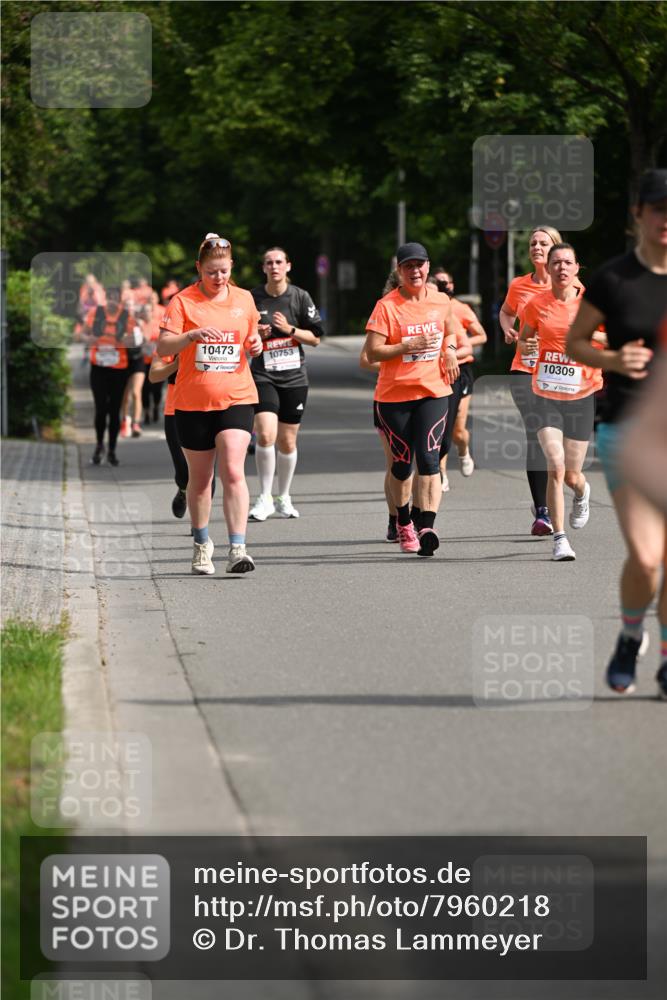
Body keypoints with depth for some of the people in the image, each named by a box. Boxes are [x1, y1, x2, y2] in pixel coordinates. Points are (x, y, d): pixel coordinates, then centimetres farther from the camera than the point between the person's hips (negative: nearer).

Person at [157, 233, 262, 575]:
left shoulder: (244, 299, 8)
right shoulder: (183, 301, -3)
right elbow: (163, 347, -10)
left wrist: (256, 344, 0)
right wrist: (193, 335, -27)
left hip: (236, 399, 1)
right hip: (192, 402, -1)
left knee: (233, 472, -14)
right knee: (200, 477, 10)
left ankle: (237, 549, -18)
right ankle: (202, 544, 28)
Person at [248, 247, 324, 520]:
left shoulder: (300, 297, 1)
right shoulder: (252, 298, 1)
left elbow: (316, 338, 3)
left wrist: (289, 329, -12)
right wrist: (254, 335, -10)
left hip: (294, 377, 1)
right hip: (263, 375, -1)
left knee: (287, 441, 7)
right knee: (265, 434, -19)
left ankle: (284, 498, 24)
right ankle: (264, 498, -8)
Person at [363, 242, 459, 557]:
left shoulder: (441, 302, 6)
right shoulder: (386, 306, -8)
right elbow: (372, 353, -11)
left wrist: (450, 350, 6)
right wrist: (409, 345, -21)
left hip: (434, 392, 2)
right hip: (394, 395, -2)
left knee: (428, 460, -14)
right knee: (401, 463, 7)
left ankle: (427, 527, -20)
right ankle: (403, 524, 29)